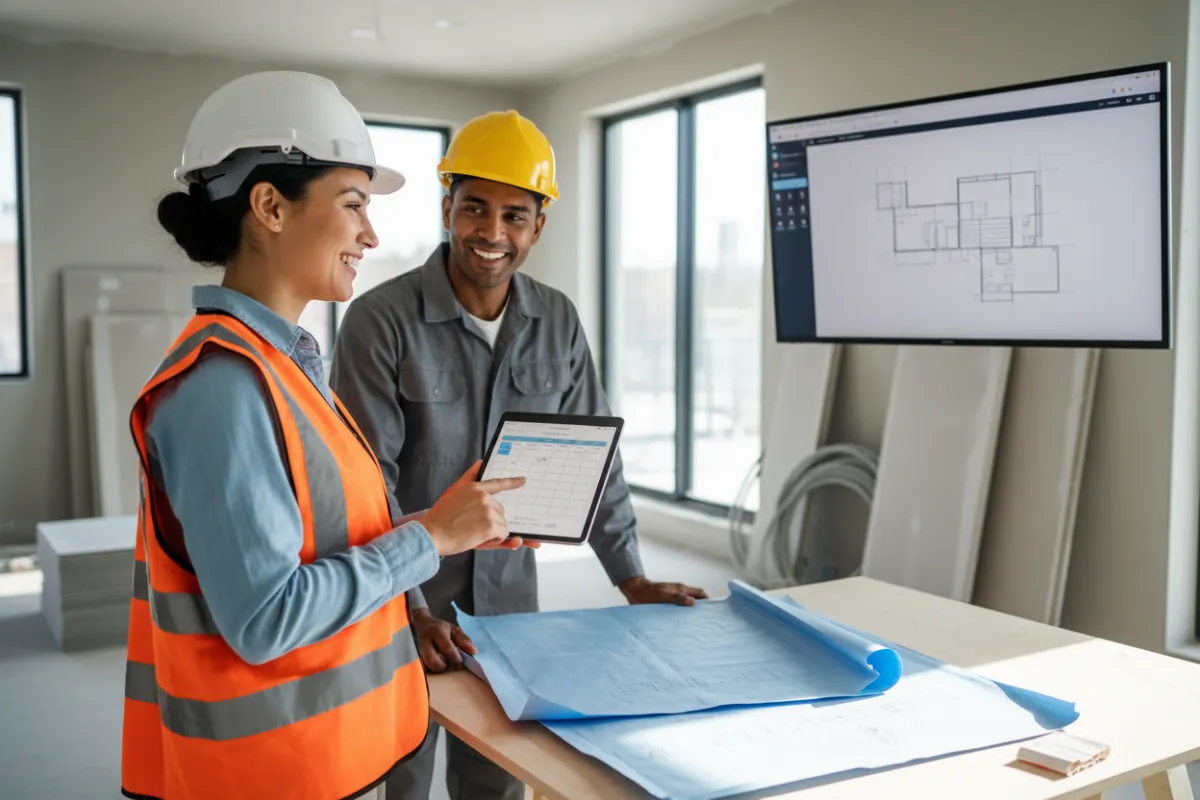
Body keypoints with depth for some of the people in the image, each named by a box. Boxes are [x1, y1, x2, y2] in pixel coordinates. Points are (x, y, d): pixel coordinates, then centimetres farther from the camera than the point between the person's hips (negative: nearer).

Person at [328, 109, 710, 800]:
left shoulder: (558, 322, -2)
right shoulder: (382, 319, -16)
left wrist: (632, 579, 1)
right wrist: (411, 610, -23)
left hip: (509, 599, 4)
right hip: (402, 603, -3)